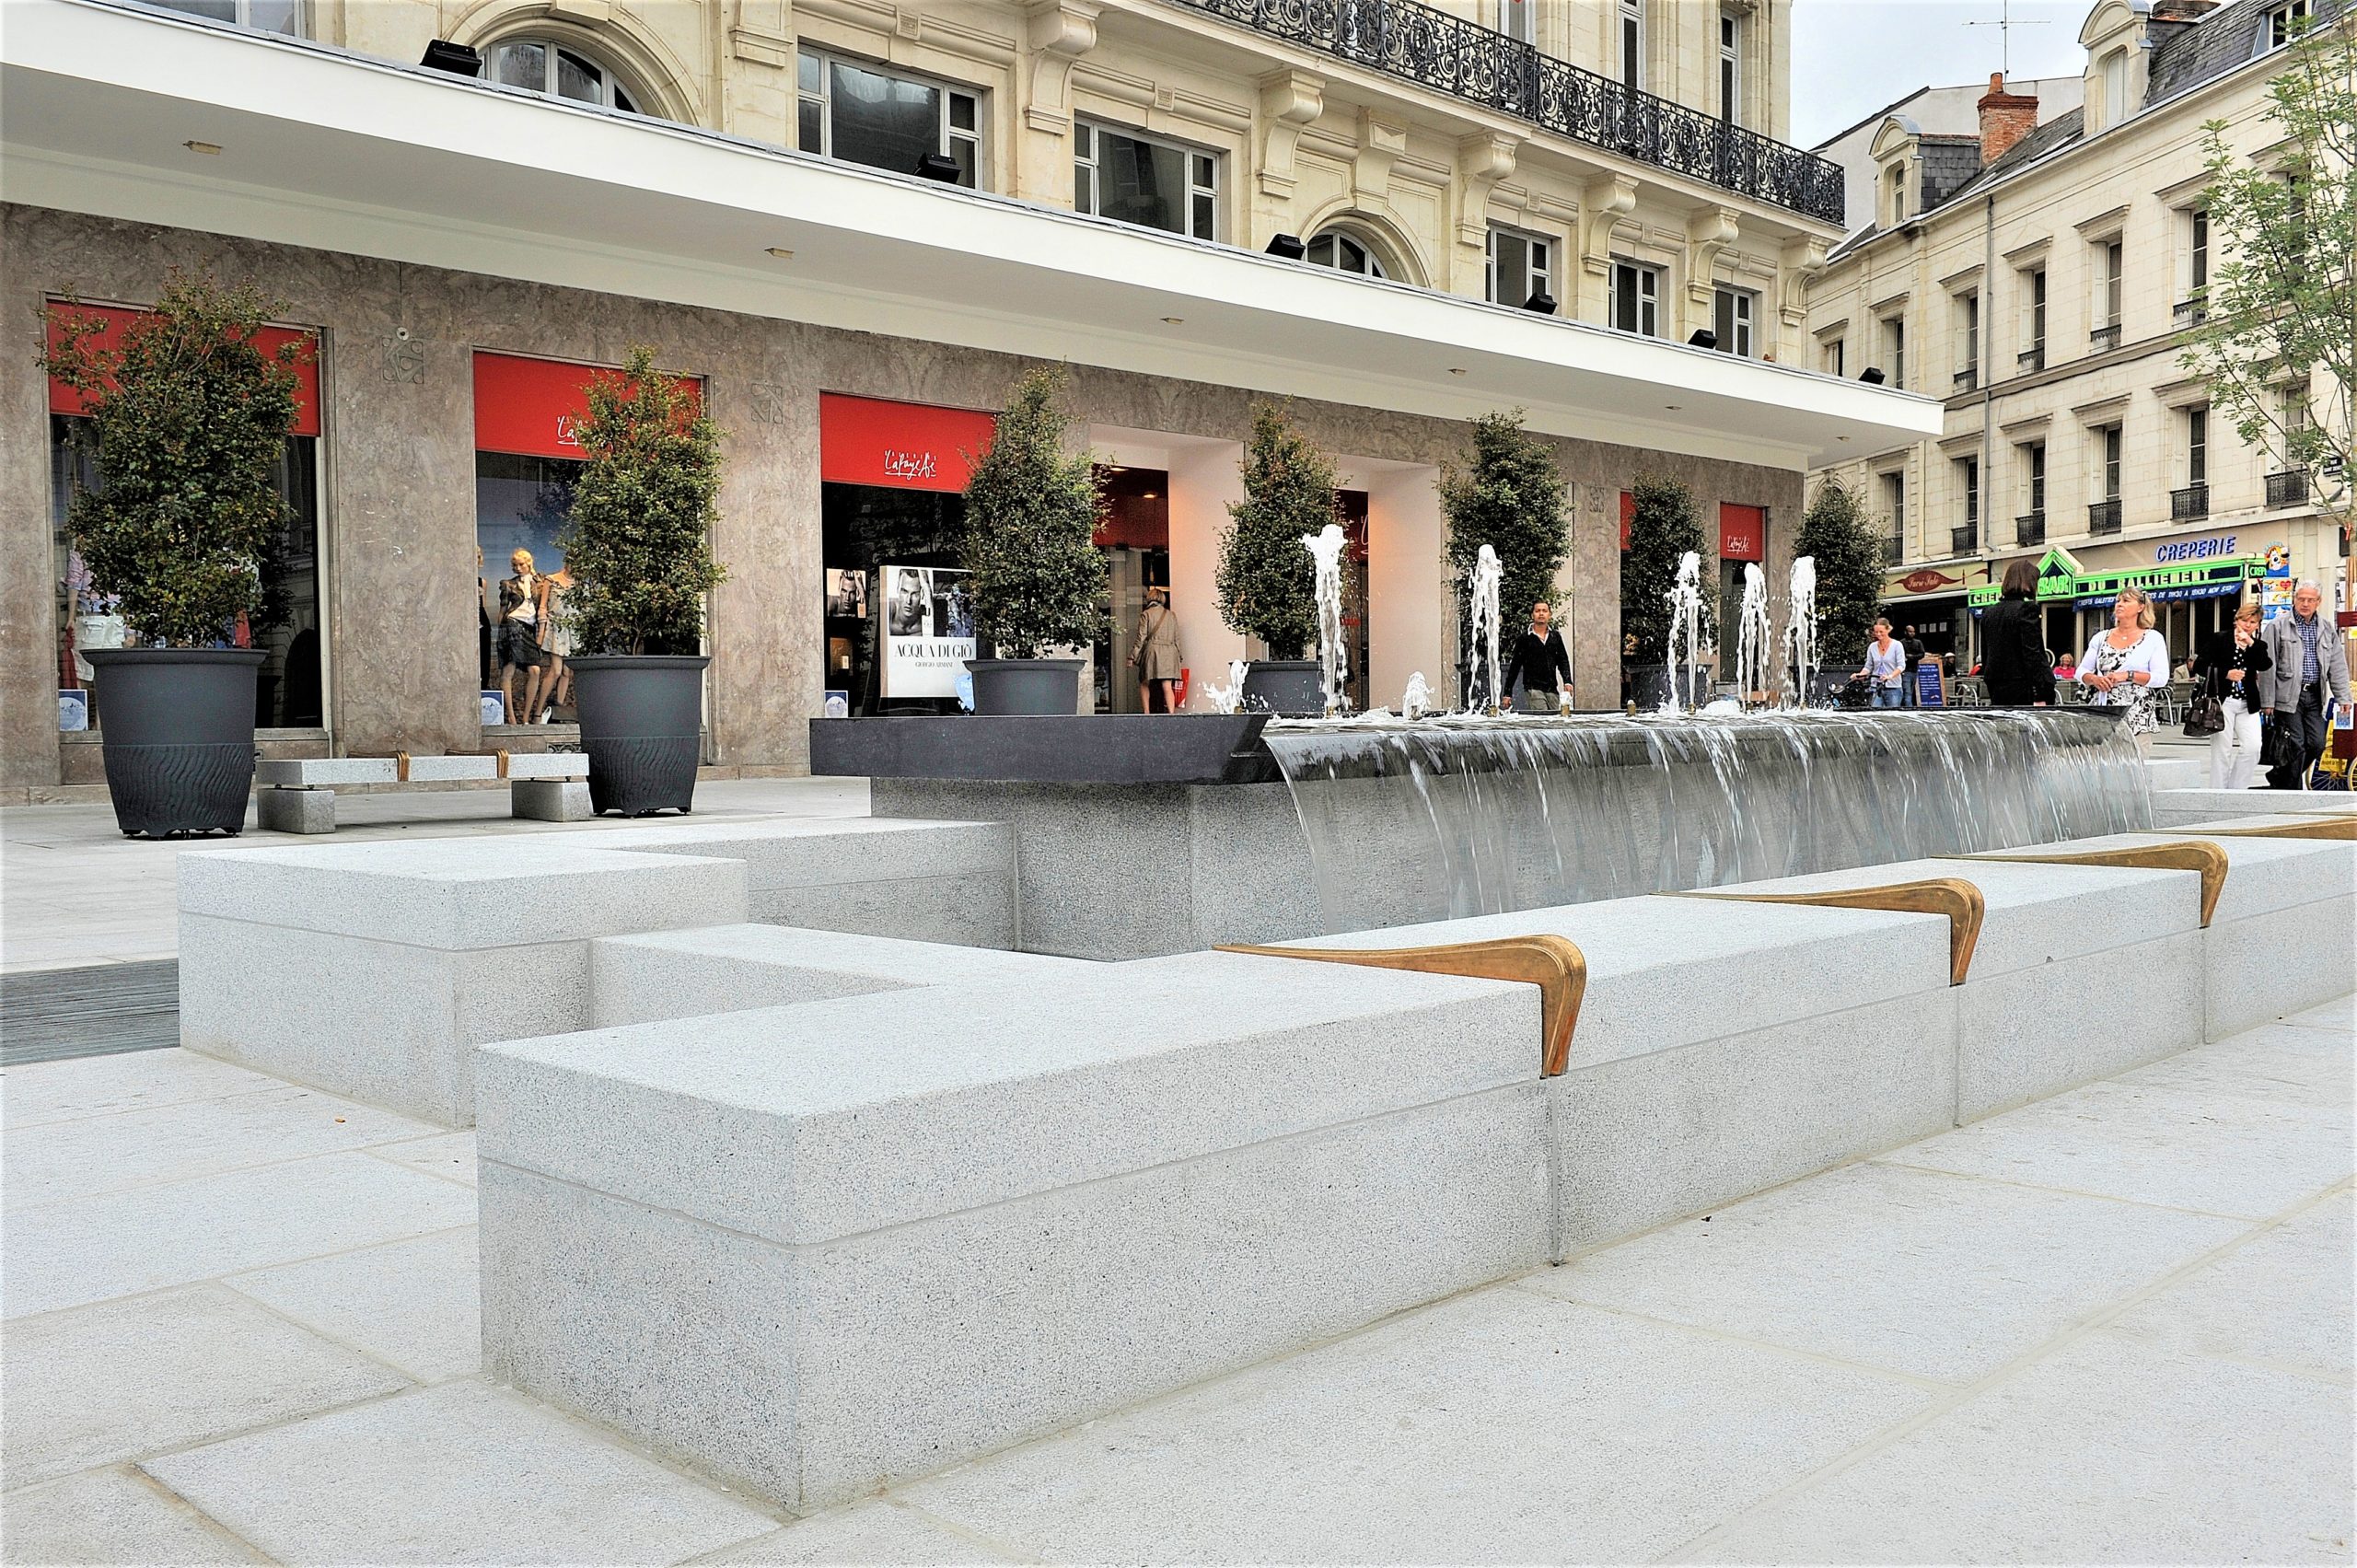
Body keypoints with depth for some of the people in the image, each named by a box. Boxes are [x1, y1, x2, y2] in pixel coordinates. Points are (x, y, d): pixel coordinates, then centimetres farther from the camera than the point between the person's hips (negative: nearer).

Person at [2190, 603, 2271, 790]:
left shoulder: (2258, 646, 13)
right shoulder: (2218, 639, 3)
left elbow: (2264, 666, -5)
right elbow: (2200, 666, -3)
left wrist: (2250, 644, -13)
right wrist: (2226, 674, -14)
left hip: (2247, 704, 4)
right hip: (2222, 702, -4)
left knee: (2252, 747, -7)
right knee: (2222, 749, -3)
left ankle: (2237, 789, 6)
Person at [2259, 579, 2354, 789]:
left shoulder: (2328, 630, 14)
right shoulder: (2278, 627, -1)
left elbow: (2337, 666, 15)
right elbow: (2267, 667, -4)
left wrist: (2342, 697, 6)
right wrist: (2267, 701, -9)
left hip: (2315, 696, 5)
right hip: (2287, 696, -5)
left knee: (2317, 744, 0)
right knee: (2295, 745, -6)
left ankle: (2278, 778, 18)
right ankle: (2291, 790, 5)